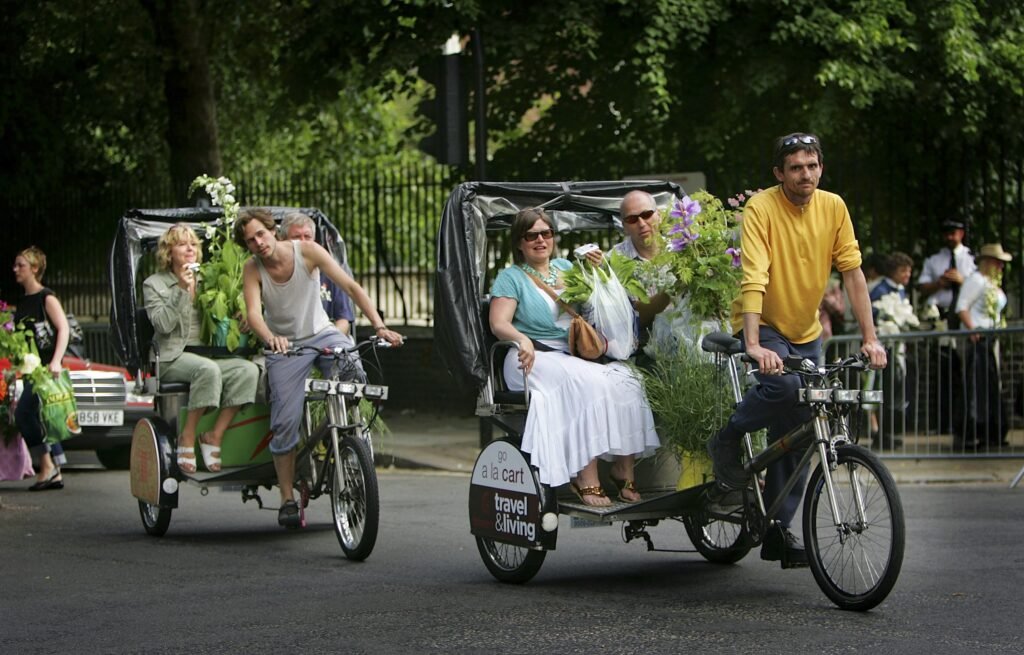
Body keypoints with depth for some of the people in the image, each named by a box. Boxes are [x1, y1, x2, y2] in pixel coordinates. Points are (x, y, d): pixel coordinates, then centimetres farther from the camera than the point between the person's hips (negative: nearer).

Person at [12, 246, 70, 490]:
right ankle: (55, 474, 11)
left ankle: (46, 464, -13)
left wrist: (56, 361, -26)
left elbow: (64, 329, -15)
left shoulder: (46, 297, -6)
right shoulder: (22, 302, 16)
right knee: (41, 420, 8)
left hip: (45, 369, -9)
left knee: (24, 413, -18)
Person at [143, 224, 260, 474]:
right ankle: (187, 439, -25)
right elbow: (163, 324, -10)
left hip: (207, 353, 5)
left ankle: (214, 436, -20)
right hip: (173, 357, -5)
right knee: (207, 369, -38)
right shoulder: (154, 284, 5)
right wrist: (182, 291, -15)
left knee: (248, 369, -25)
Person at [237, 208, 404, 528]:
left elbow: (350, 286, -17)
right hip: (285, 345, -1)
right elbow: (253, 313, -24)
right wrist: (270, 338, -47)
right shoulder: (252, 269, -11)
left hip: (322, 333, 1)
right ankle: (288, 499, 0)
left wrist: (379, 326, -28)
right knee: (285, 421, -12)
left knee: (354, 368, -29)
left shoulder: (307, 251, -14)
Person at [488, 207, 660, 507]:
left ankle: (624, 471, -26)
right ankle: (586, 479, -38)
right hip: (535, 358, -5)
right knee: (589, 382, -35)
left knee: (624, 378, -25)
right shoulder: (511, 277, 8)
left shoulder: (565, 267, 24)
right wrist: (522, 340, -27)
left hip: (578, 355, 5)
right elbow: (498, 323, -5)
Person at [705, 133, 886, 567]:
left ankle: (778, 533, 13)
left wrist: (870, 337, -12)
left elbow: (852, 272, -4)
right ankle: (727, 442, -8)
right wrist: (754, 345, -39)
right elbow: (753, 279, -29)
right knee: (783, 383, -35)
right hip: (764, 327, -5)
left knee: (795, 436, 4)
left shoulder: (833, 207, -5)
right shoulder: (761, 209, -20)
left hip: (806, 333, 5)